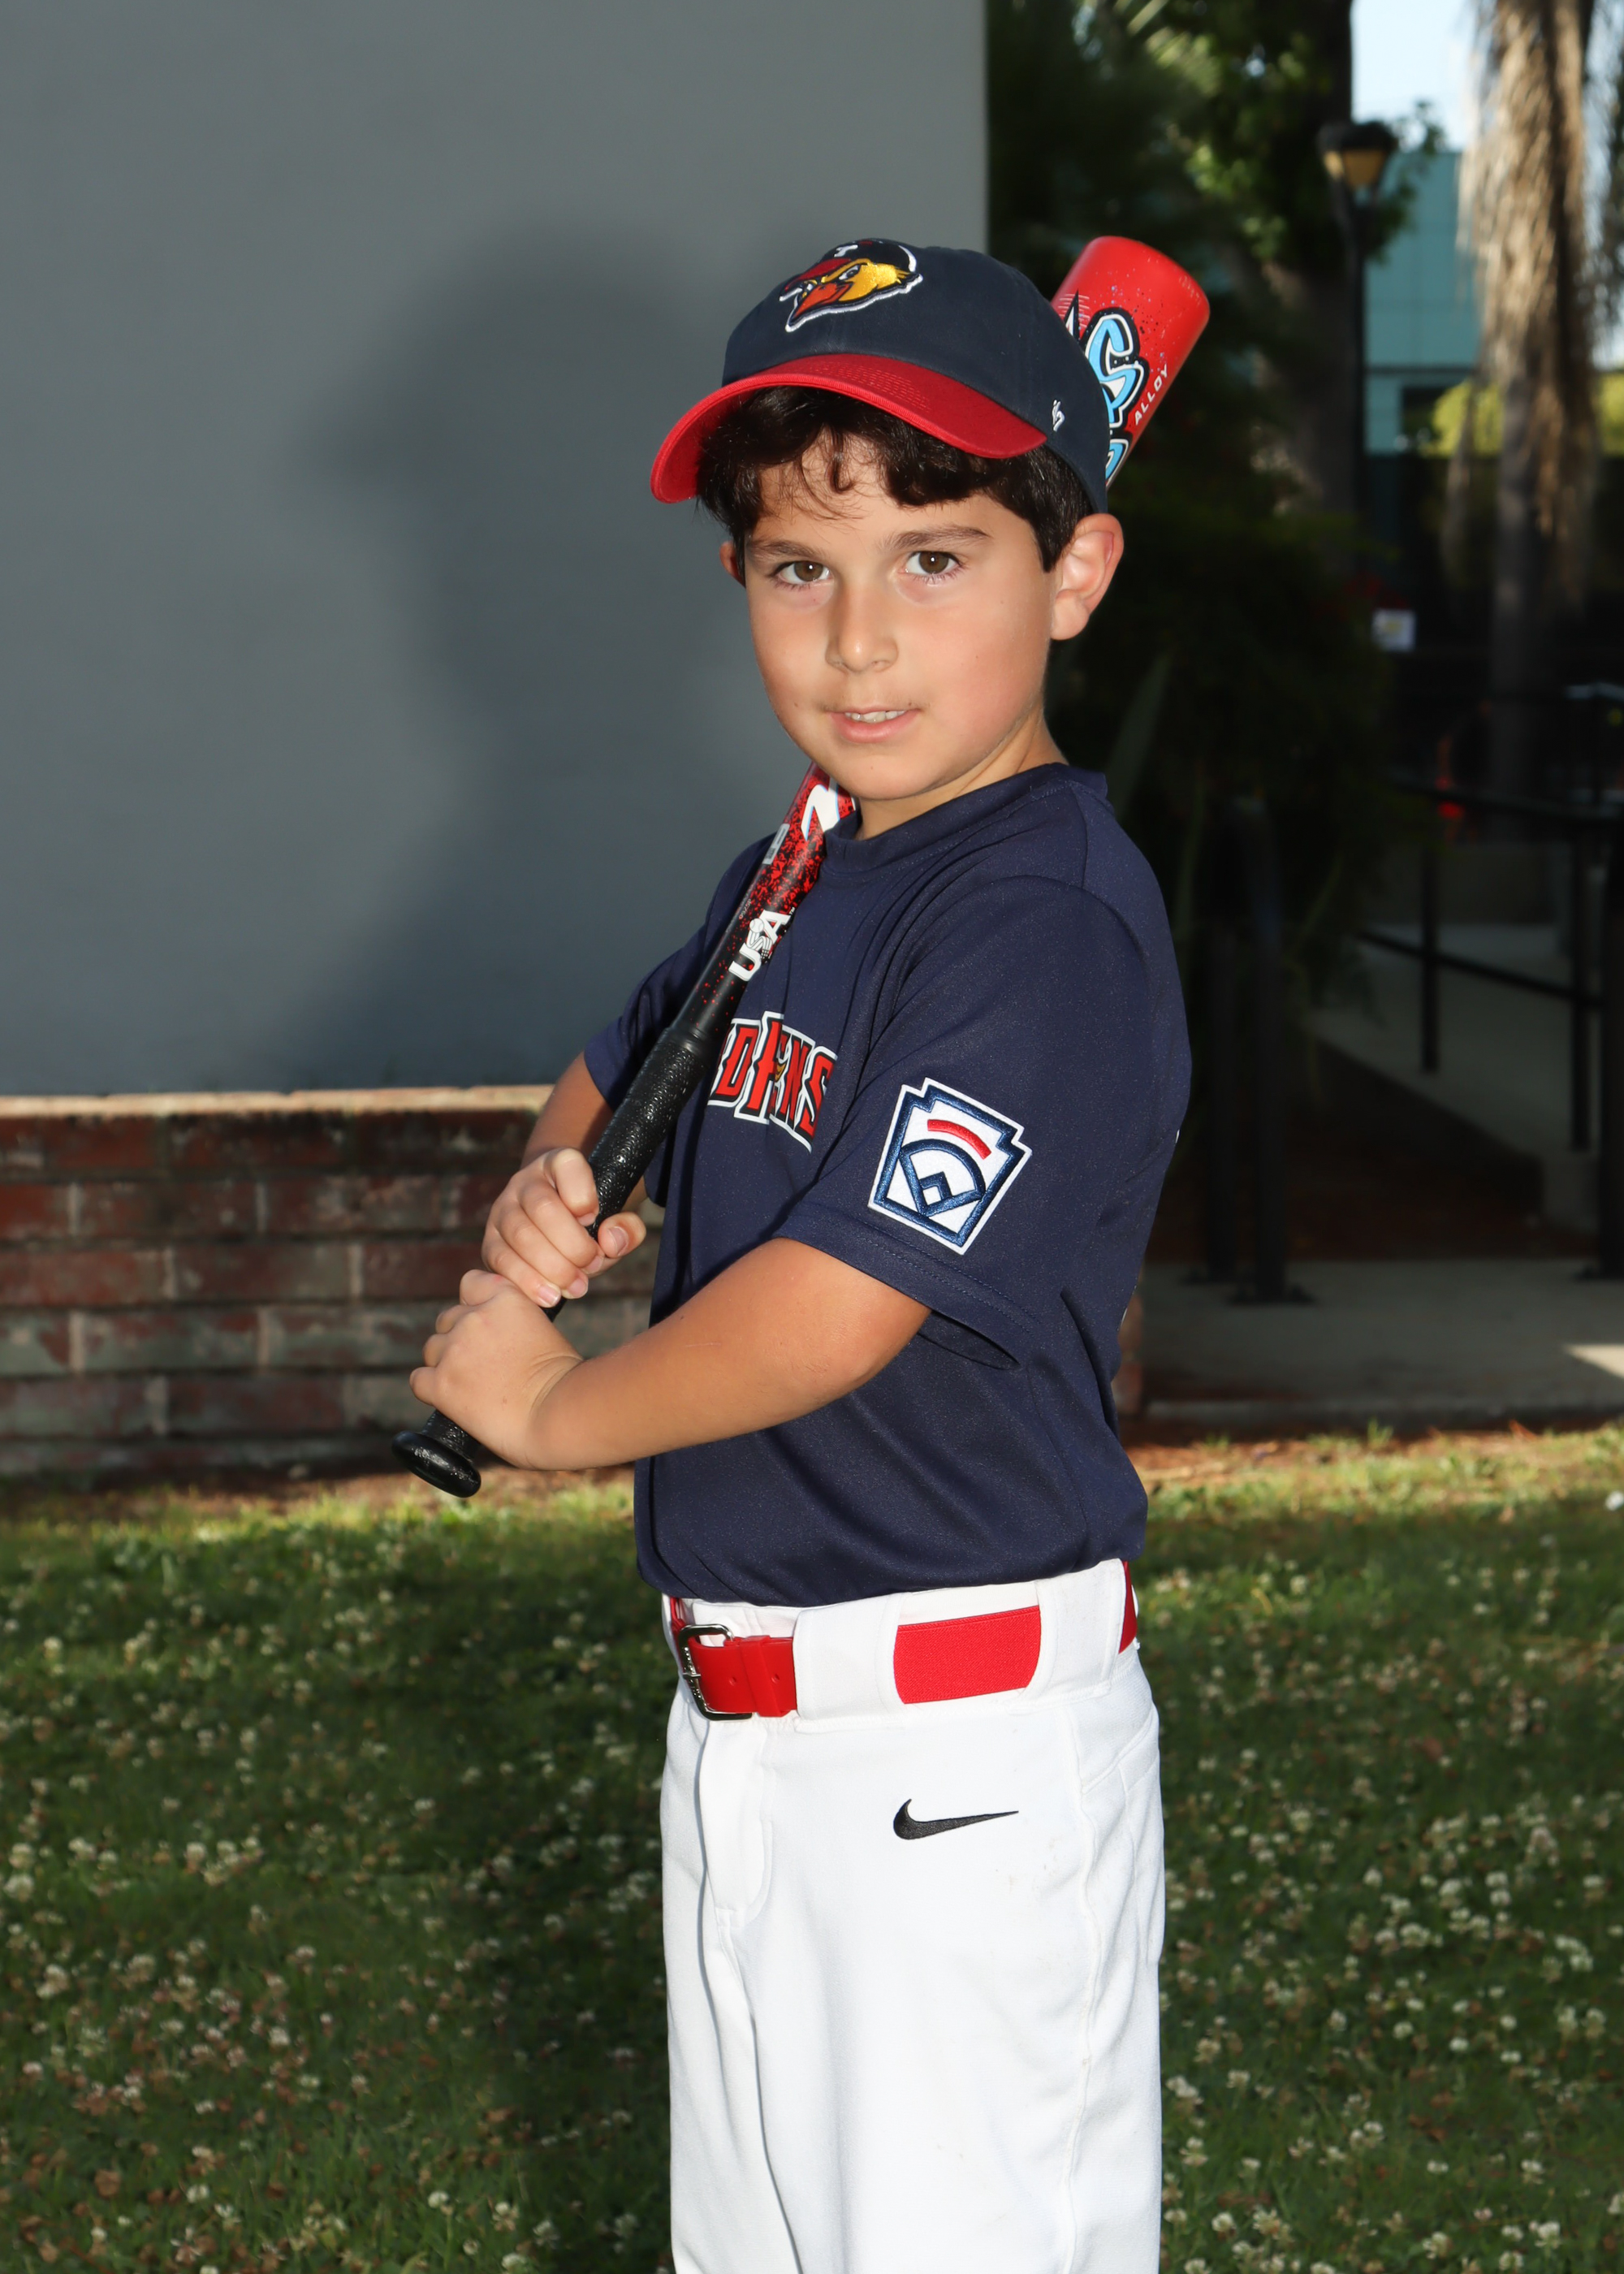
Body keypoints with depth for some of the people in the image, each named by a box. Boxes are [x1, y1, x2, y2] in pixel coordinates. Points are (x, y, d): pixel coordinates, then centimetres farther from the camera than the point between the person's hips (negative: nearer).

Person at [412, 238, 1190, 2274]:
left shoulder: (1045, 919, -20)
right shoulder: (791, 883, 9)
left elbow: (831, 1309, -26)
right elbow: (611, 1085, 24)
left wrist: (552, 1411, -8)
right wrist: (548, 1205, 0)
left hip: (957, 1742, -9)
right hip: (739, 1711, 9)